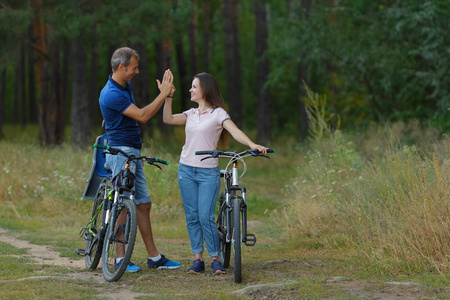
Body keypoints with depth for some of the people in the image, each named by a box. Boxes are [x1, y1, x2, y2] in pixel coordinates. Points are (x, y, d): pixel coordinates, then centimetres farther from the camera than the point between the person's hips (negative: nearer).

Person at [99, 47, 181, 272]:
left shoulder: (126, 86, 13)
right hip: (120, 152, -10)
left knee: (143, 204, 9)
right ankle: (121, 259, 0)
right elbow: (142, 116, -20)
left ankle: (154, 257, 13)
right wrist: (164, 94, -16)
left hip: (133, 152, 10)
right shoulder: (111, 94, -19)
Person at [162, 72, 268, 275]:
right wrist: (168, 97, -8)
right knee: (192, 217, 4)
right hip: (186, 170, 5)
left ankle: (215, 259, 0)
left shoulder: (218, 113, -3)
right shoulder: (191, 114, 13)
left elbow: (235, 132, -16)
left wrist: (252, 145, -33)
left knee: (206, 216, -11)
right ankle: (197, 259, 10)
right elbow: (168, 119, 2)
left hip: (208, 173, -5)